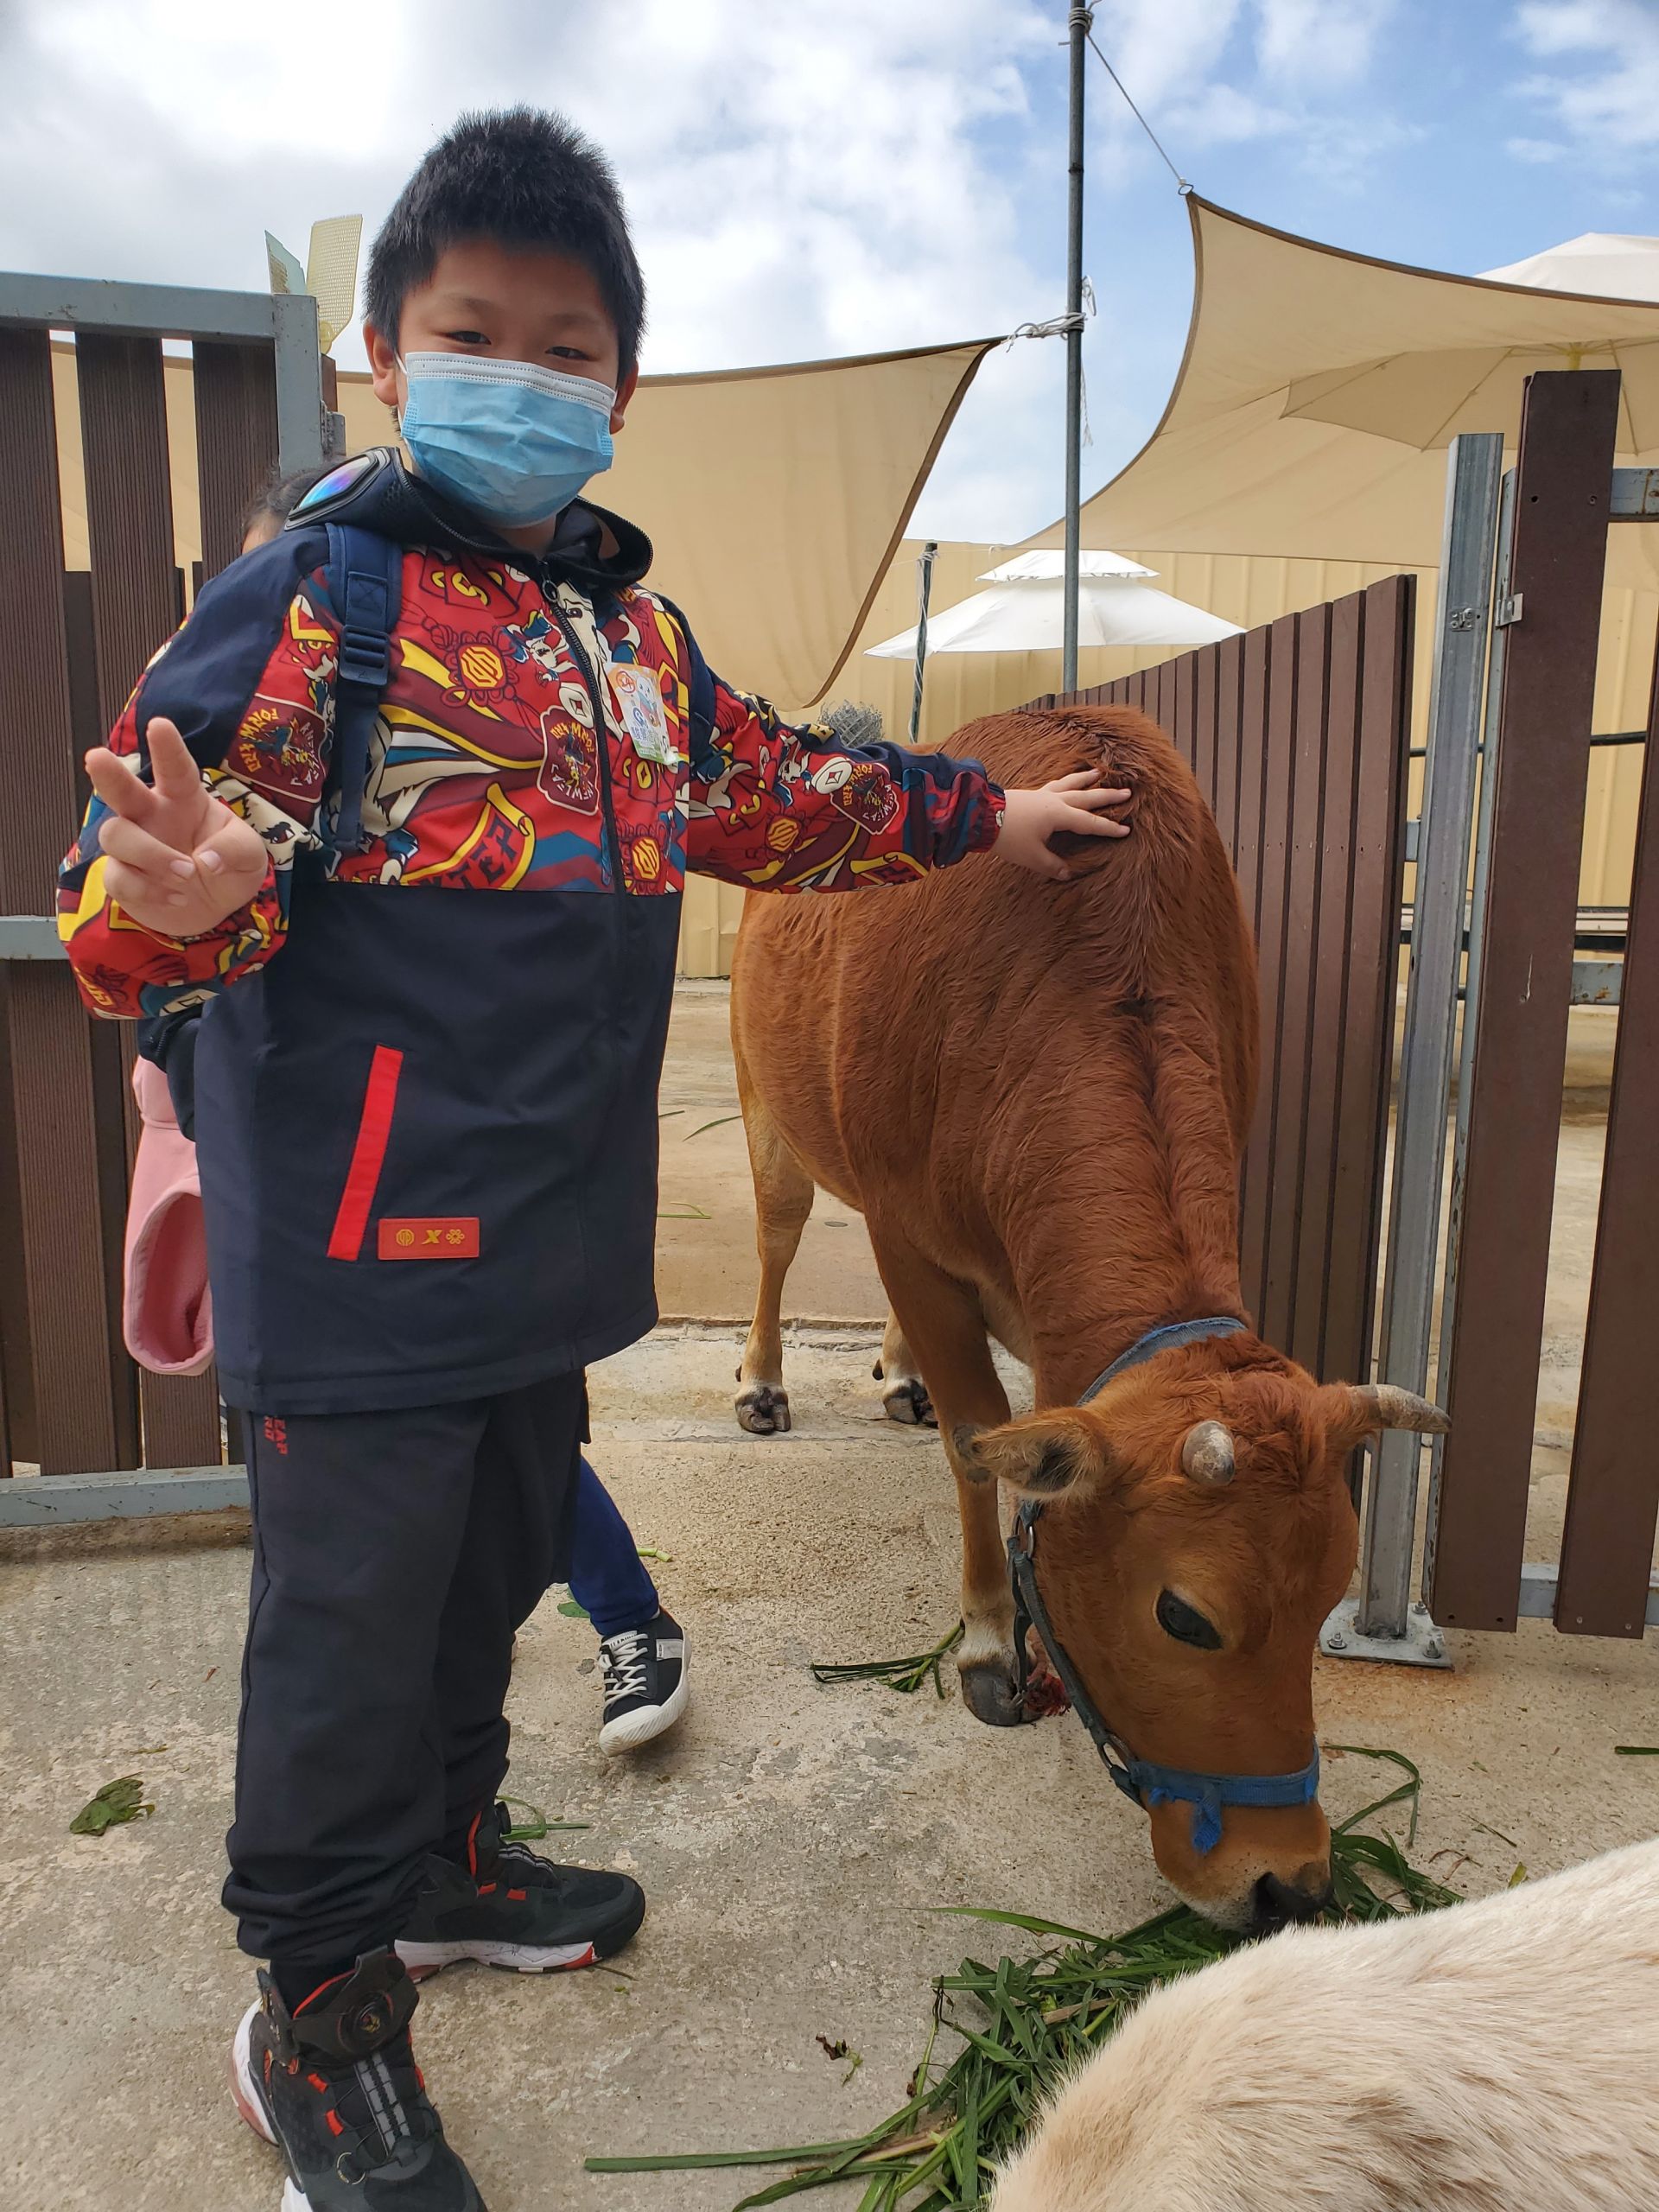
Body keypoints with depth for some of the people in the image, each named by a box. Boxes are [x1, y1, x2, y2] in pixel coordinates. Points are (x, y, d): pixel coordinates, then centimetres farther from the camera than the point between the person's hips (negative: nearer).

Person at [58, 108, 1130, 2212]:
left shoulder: (634, 631, 11)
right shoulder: (309, 592, -10)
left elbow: (769, 787, 25)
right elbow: (135, 899, -15)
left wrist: (979, 814, 32)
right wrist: (177, 904, -39)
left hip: (544, 1236, 7)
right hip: (361, 1242, -7)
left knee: (493, 1569, 23)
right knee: (353, 1618, 6)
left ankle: (446, 1859, 47)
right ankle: (319, 2012, 30)